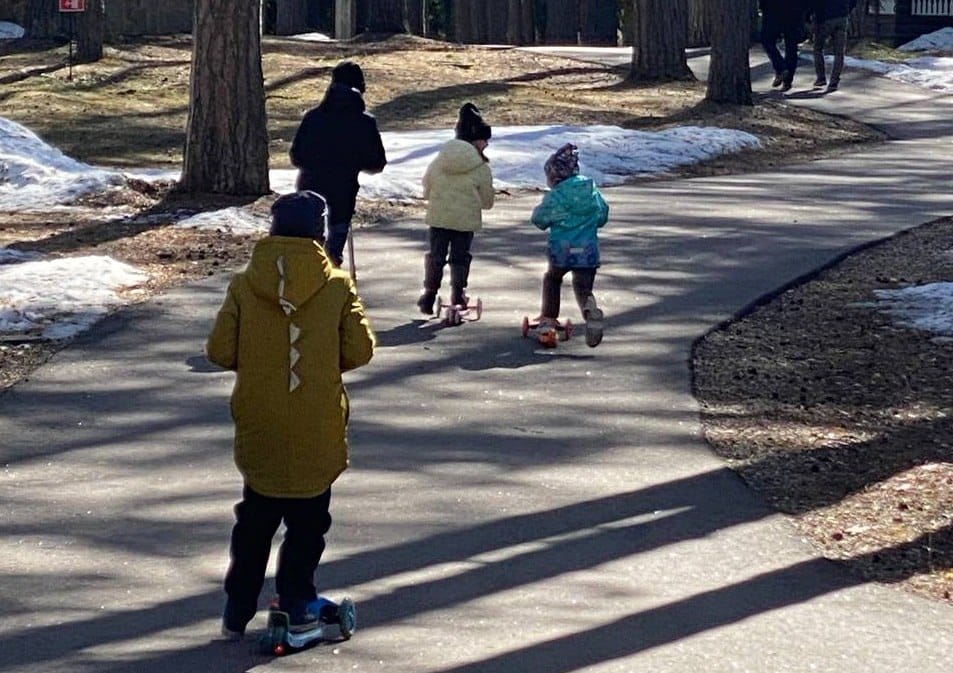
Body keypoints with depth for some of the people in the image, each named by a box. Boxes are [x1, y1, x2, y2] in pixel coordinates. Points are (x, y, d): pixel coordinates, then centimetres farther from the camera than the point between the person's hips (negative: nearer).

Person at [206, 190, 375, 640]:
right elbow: (360, 350, -7)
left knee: (254, 521, 15)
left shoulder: (244, 286, -5)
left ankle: (238, 610, 17)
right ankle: (296, 603, 15)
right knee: (308, 522, 15)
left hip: (259, 430, 2)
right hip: (318, 434, -1)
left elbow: (219, 350, -7)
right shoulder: (338, 287, -8)